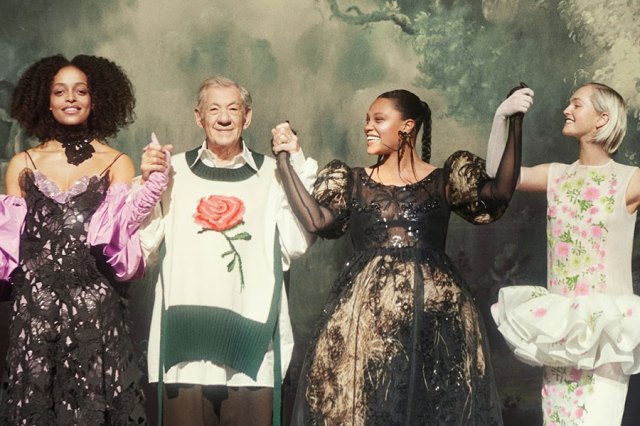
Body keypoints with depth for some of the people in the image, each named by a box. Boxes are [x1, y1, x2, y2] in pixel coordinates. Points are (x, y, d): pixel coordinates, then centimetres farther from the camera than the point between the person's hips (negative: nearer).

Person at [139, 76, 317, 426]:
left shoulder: (271, 174, 11)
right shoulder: (174, 171, 12)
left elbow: (295, 245, -1)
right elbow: (145, 242, 6)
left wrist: (298, 171, -1)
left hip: (250, 332, 0)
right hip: (186, 331, 0)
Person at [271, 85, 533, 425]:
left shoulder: (442, 180, 8)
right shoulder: (356, 182, 13)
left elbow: (499, 194, -5)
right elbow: (315, 220, -1)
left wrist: (515, 123, -10)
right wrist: (285, 159, 0)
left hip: (433, 305, -1)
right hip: (367, 306, 1)